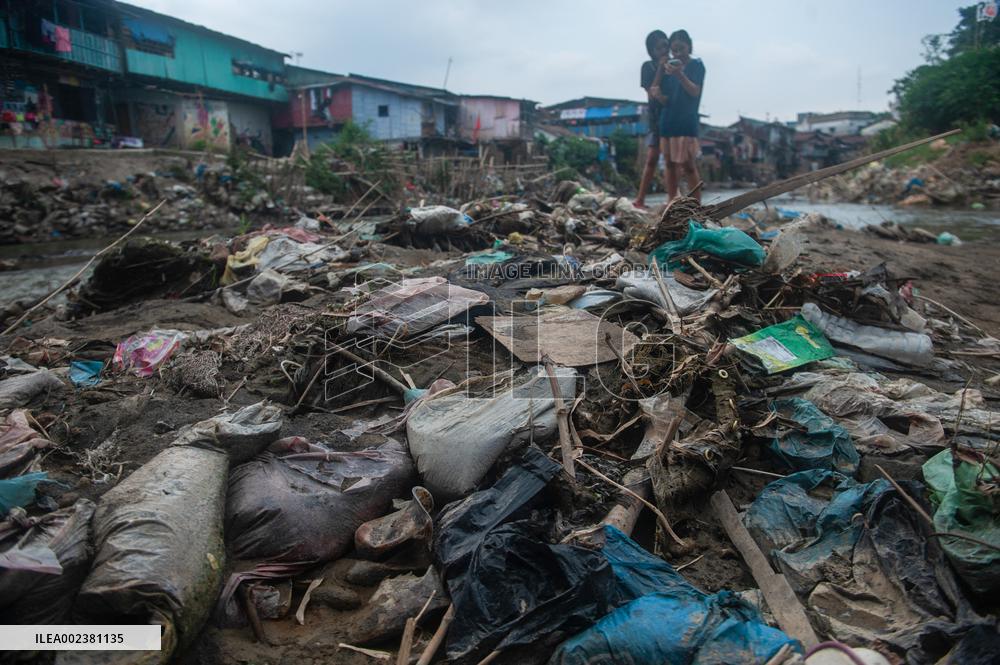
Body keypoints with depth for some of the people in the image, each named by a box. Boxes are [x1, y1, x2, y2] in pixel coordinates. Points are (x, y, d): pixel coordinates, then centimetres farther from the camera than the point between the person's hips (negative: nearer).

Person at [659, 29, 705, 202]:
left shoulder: (696, 65, 0)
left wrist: (680, 74, -26)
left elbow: (695, 92, -13)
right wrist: (666, 74, -2)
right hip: (667, 121, 6)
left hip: (686, 122, -6)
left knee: (688, 166, -11)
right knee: (670, 164, 7)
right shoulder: (670, 66, 14)